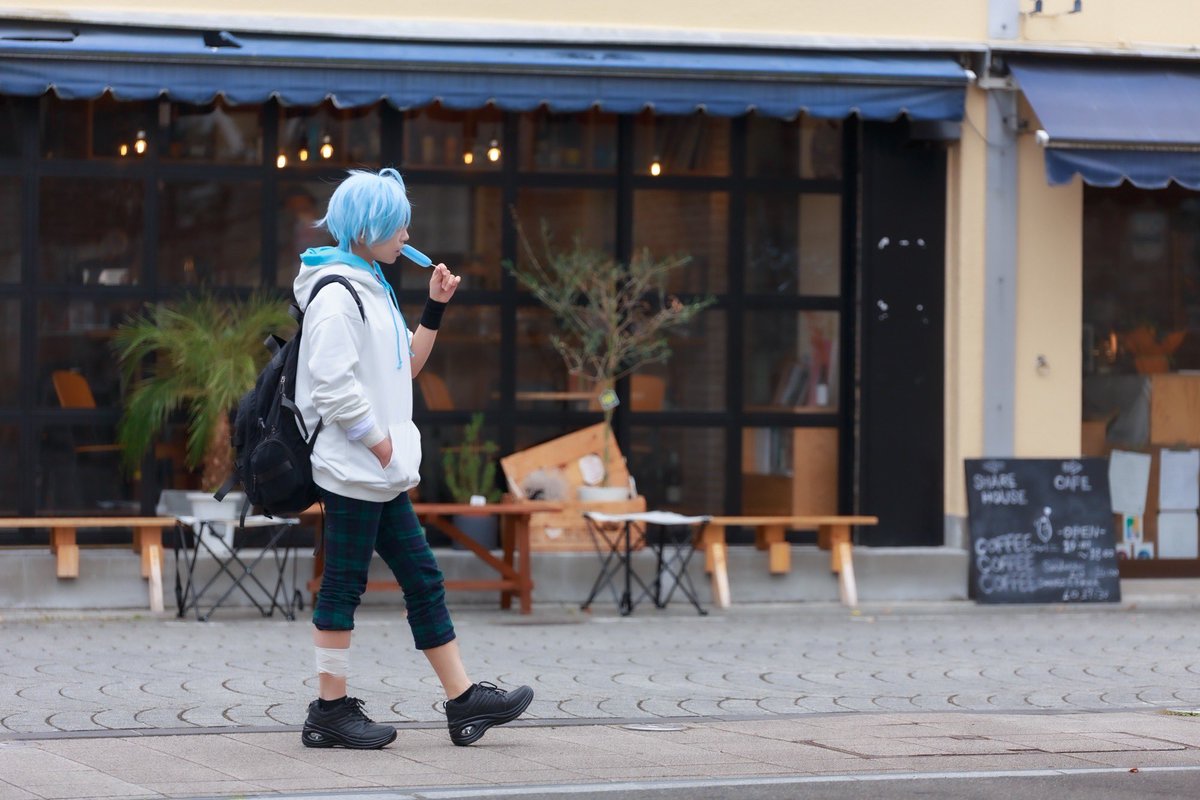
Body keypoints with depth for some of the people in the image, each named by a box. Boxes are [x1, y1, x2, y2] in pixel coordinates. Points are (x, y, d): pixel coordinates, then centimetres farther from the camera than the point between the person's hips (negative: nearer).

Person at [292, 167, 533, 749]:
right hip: (352, 468, -10)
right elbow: (335, 388, -21)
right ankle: (330, 711, 2)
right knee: (344, 585, -4)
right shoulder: (336, 296, -14)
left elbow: (404, 368, 23)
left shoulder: (371, 289, 17)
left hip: (380, 473, 10)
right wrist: (382, 445, -16)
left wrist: (435, 308, 15)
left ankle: (463, 700, 12)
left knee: (422, 580, 9)